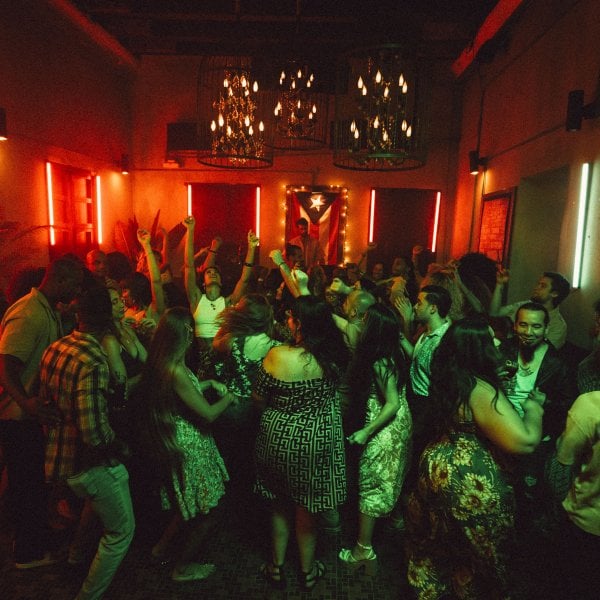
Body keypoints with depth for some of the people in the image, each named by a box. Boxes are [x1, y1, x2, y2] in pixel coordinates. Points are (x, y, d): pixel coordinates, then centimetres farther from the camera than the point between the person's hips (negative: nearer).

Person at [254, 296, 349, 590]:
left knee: (280, 505, 23)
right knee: (307, 508, 21)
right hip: (317, 442, 1)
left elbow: (259, 397, -8)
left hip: (279, 438, -1)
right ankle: (308, 571, 41)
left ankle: (277, 567, 41)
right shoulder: (332, 356, -17)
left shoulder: (276, 356, -22)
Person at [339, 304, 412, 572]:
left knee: (370, 488, 3)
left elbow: (392, 405, -26)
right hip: (399, 427, 9)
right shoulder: (393, 354, -3)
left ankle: (364, 552, 15)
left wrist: (366, 432, -21)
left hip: (385, 431, -9)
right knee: (389, 481, 27)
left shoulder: (379, 363, -28)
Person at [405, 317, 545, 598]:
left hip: (437, 467, 8)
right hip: (470, 484, -8)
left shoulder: (446, 379, -1)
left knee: (436, 543, 27)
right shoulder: (481, 390, -27)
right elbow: (523, 442, -33)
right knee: (479, 554, 18)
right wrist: (533, 411, -13)